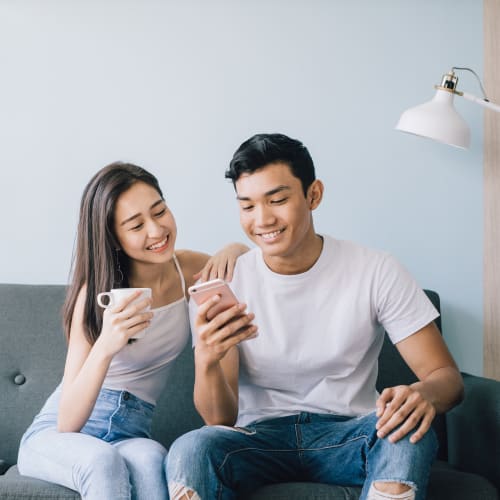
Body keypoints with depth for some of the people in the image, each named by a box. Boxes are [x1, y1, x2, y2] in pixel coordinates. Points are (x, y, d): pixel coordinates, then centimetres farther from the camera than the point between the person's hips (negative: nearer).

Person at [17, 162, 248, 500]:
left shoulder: (188, 268, -2)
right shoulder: (96, 293, -13)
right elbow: (67, 423, -17)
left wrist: (235, 250, -6)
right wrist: (104, 348, -36)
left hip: (130, 436, 3)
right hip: (54, 435, -3)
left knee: (150, 460, -35)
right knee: (103, 460, -39)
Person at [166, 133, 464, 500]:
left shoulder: (376, 272, -4)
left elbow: (447, 376, -6)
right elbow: (221, 420, -8)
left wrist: (424, 394, -31)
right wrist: (206, 361, -31)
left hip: (347, 436, 1)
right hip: (259, 437, -1)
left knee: (407, 429, -32)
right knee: (190, 450, -33)